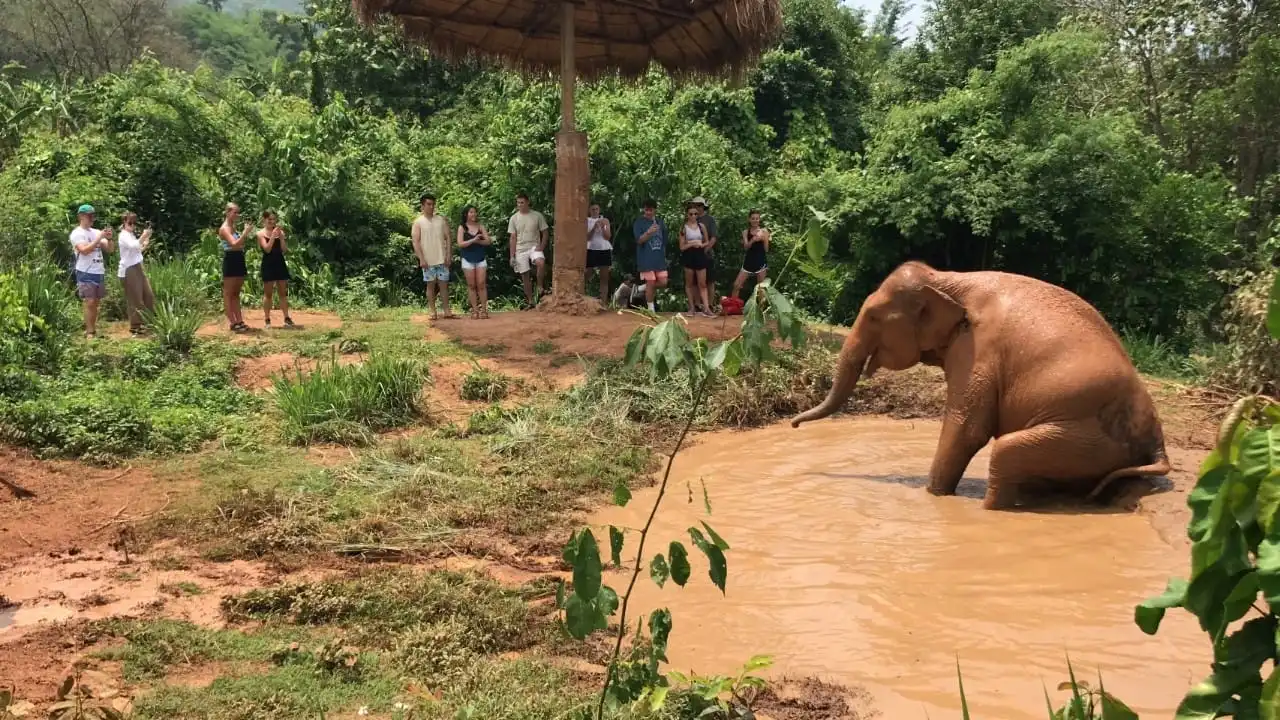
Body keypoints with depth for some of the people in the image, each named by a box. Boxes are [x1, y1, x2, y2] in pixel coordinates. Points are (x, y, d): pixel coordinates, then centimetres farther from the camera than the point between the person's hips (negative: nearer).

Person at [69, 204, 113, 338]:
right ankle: (89, 332, -7)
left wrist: (109, 238, -10)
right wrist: (99, 238, -20)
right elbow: (84, 250, -19)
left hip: (99, 272, 6)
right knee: (90, 303, -10)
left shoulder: (96, 232, 13)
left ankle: (93, 330, 13)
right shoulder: (77, 233, -5)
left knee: (95, 303, 8)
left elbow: (109, 249, 10)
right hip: (86, 273, -6)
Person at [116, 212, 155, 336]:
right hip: (128, 271, -10)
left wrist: (146, 243, 7)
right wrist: (144, 236, -28)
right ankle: (135, 327, 4)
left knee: (148, 295, 11)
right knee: (135, 299, -4)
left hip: (138, 269, 10)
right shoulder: (124, 236, -13)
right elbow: (134, 246, -32)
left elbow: (138, 250, 21)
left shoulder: (132, 235, 17)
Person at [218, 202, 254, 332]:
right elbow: (234, 244, -25)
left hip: (239, 261, 9)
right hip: (230, 261, -9)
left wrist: (246, 231, 9)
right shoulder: (224, 229, -11)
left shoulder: (233, 228, 16)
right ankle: (232, 323, -3)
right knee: (228, 293, -3)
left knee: (236, 293, 12)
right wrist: (246, 232, -23)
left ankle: (239, 321, 15)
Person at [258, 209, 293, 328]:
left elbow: (284, 250, -1)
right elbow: (267, 249, -15)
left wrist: (281, 236, -12)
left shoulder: (280, 232, 6)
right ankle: (267, 319, 7)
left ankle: (287, 318, 7)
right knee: (268, 293, 2)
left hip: (280, 263, 3)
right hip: (268, 265, -3)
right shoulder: (261, 233, -3)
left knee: (283, 293, 5)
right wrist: (273, 236, -19)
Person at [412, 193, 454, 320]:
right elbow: (416, 242, -4)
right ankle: (433, 312, 6)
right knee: (431, 285, 3)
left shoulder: (441, 219, 8)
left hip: (442, 259, 2)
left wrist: (449, 255, -3)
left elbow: (448, 238, 7)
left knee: (444, 284, 2)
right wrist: (421, 259, -13)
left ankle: (447, 311, 4)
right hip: (428, 261, -2)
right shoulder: (418, 222, 1)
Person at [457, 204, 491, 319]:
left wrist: (478, 241, -18)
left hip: (480, 259, 2)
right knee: (471, 285, 1)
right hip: (468, 260, -1)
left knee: (481, 284, -3)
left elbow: (488, 241, -1)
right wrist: (473, 240, -21)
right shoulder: (462, 227, -1)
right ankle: (475, 310, 4)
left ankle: (484, 309, -2)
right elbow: (460, 244, -11)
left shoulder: (480, 226, 5)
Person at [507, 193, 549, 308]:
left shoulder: (537, 215, -1)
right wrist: (512, 256, 0)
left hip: (534, 247, -2)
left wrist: (542, 246, -12)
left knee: (541, 263, -33)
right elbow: (513, 238, 5)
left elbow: (544, 233, 3)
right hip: (520, 250, 2)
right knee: (525, 276, 5)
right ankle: (531, 301, 15)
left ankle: (540, 287, -14)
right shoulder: (514, 218, 3)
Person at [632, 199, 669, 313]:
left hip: (659, 258, 5)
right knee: (651, 283, -6)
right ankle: (651, 309, 5)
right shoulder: (639, 222, -4)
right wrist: (648, 232, -32)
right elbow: (639, 240, -14)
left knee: (663, 282, 2)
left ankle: (643, 289, 27)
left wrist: (664, 255, 17)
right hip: (646, 259, -5)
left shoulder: (660, 222, 11)